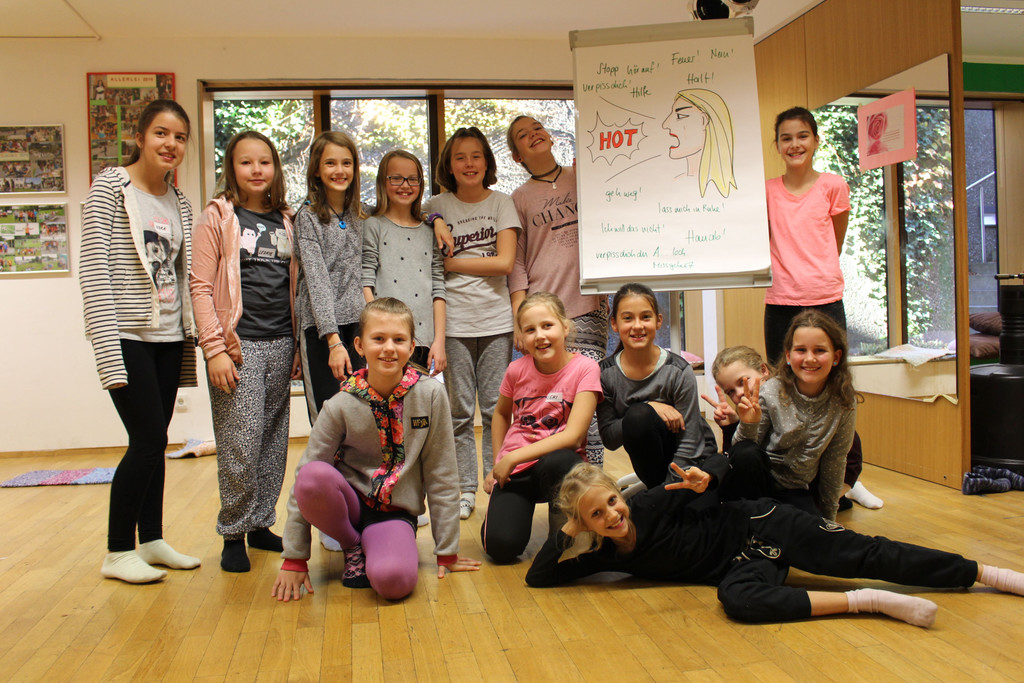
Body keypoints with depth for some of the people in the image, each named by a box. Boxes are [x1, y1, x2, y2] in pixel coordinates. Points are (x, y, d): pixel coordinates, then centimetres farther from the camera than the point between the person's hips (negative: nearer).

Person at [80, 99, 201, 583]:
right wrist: (109, 351, -17)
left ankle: (152, 541, 22)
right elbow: (93, 272, -11)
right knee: (149, 440, -7)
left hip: (168, 337, 6)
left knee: (153, 442, 10)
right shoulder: (111, 188, -6)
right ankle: (117, 552, 8)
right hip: (127, 337, -6)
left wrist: (190, 336, 11)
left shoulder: (179, 203, 13)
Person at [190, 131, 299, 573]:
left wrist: (298, 346, 11)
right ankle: (233, 533, 10)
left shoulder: (285, 221, 14)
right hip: (239, 343, -5)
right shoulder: (218, 217, 0)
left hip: (280, 343, 5)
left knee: (274, 439, 10)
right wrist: (214, 349, -13)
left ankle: (262, 524, 23)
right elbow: (200, 287, -6)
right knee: (240, 443, -5)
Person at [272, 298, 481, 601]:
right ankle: (353, 546, -2)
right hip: (349, 502, 1)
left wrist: (447, 551, 1)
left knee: (394, 579, -33)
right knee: (313, 475, -32)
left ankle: (371, 547, 4)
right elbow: (305, 479, -6)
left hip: (396, 511, -1)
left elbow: (441, 474, -3)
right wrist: (294, 559, -6)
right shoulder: (341, 406, -9)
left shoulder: (431, 395, -10)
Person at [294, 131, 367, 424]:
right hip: (321, 330, -4)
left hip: (358, 325, 5)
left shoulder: (360, 215, 13)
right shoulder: (308, 216, -3)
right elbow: (316, 279, -11)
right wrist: (333, 340, -20)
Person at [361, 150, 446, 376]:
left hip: (424, 342, 3)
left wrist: (439, 340, 3)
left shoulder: (429, 231, 15)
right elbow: (366, 285, -2)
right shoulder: (373, 226, 5)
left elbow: (438, 289, 10)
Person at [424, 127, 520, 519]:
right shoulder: (437, 207, 7)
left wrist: (452, 262, -5)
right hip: (453, 321, 0)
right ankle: (464, 490, 14)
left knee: (496, 408, 3)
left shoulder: (502, 203, 5)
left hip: (496, 319, 0)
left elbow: (505, 262, -6)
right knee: (459, 410, 3)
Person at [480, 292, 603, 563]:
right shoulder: (517, 370, -2)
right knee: (501, 546, -22)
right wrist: (497, 465, 11)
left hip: (558, 465, -2)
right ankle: (519, 506, 15)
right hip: (514, 470, 2)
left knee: (559, 461, -39)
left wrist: (513, 457, -18)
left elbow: (573, 435, -19)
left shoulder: (584, 368, -12)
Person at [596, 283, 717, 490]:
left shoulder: (679, 372, -17)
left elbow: (688, 446, -15)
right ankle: (656, 487, -7)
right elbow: (608, 438, -10)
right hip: (651, 459, 2)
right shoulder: (605, 373, -8)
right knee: (637, 414, -28)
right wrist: (649, 407, -23)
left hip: (694, 460, -2)